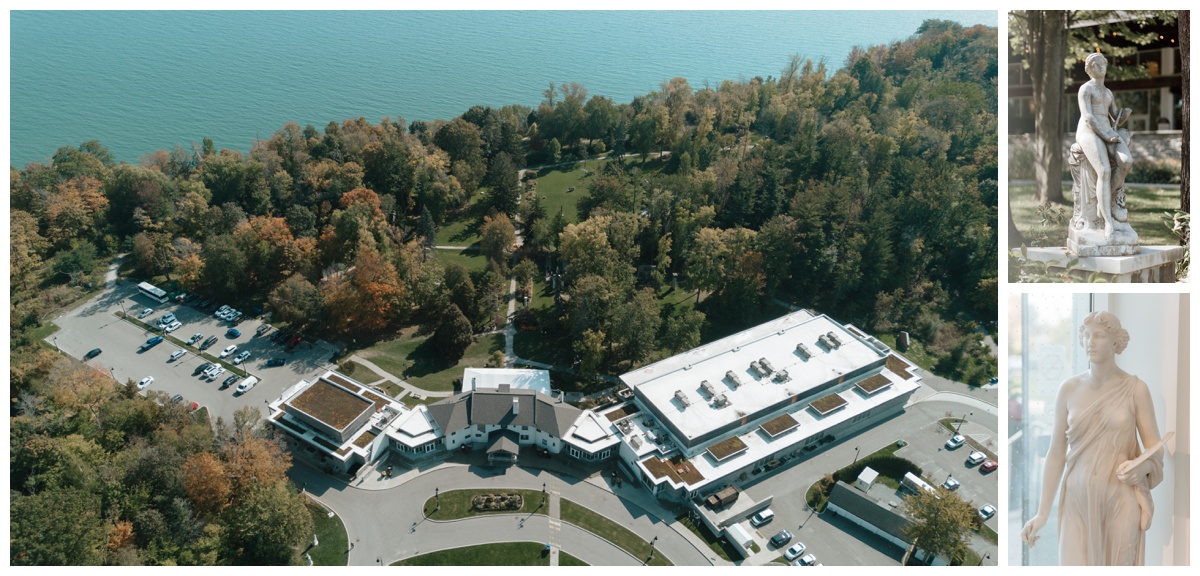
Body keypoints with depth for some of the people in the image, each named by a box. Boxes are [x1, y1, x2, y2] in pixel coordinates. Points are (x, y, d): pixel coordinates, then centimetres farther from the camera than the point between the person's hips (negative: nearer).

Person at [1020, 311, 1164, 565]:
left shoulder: (1135, 389, -2)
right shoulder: (1069, 389, 1)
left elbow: (1155, 449, 2)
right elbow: (1056, 452, 3)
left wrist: (1141, 467, -22)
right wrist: (1042, 512, 1)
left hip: (1121, 500, -1)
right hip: (1079, 500, 1)